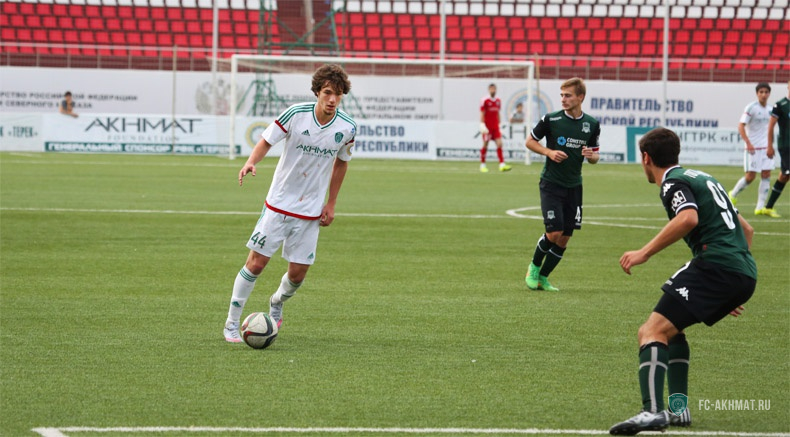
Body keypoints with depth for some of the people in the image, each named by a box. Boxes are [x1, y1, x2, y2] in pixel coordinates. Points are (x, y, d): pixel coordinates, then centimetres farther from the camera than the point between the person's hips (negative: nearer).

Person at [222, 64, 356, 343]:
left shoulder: (347, 128, -7)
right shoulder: (296, 114, -15)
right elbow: (267, 140, -3)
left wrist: (331, 203, 9)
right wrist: (251, 162, -24)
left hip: (311, 212, 2)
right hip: (278, 203, -2)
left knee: (298, 273, 3)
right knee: (256, 263, -5)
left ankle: (277, 303, 38)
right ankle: (231, 323, 9)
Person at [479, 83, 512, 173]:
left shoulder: (498, 101, 11)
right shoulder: (484, 100, -7)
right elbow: (482, 114, -9)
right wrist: (482, 125, -16)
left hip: (495, 127, 5)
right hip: (487, 127, -5)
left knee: (499, 144, -6)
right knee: (485, 145, -1)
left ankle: (502, 164, -12)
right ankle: (482, 165, 11)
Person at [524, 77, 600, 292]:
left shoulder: (592, 125, 2)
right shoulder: (551, 119, -8)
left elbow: (594, 155, 13)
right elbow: (530, 141, 3)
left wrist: (592, 156, -12)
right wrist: (549, 152, -14)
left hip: (574, 186, 4)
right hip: (551, 184, -4)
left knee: (564, 239, 5)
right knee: (554, 233, -14)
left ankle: (543, 277, 21)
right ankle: (534, 267, 13)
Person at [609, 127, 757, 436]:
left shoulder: (673, 182, 0)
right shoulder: (702, 179, 28)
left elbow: (689, 218, -23)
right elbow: (746, 229, 33)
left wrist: (645, 252, -20)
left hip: (715, 266, -9)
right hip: (745, 274, 9)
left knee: (653, 331, -16)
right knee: (670, 327, 26)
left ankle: (652, 411, -36)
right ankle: (679, 407, 16)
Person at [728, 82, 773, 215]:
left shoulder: (769, 109, 9)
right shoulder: (751, 108, -11)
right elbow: (741, 126, -16)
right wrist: (748, 143, -26)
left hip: (765, 148, 6)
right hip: (753, 148, -6)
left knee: (766, 175, -2)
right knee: (750, 176, -6)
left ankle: (760, 207, 0)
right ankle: (733, 194, 20)